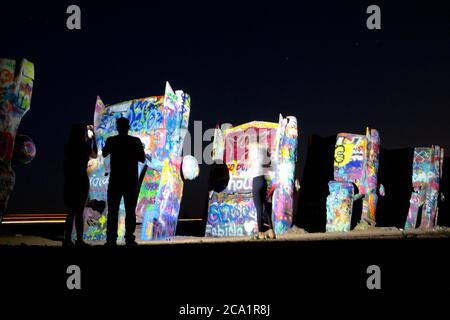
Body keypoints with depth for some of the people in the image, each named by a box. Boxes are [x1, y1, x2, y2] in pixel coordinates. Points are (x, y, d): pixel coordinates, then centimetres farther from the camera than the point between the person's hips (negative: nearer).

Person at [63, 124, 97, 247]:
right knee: (79, 212, 2)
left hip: (69, 182, 5)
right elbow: (94, 155, 10)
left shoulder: (68, 147, 3)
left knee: (71, 212, 13)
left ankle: (67, 239, 9)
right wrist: (93, 138, 16)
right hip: (81, 181, -5)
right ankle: (79, 240, 2)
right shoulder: (84, 146, -9)